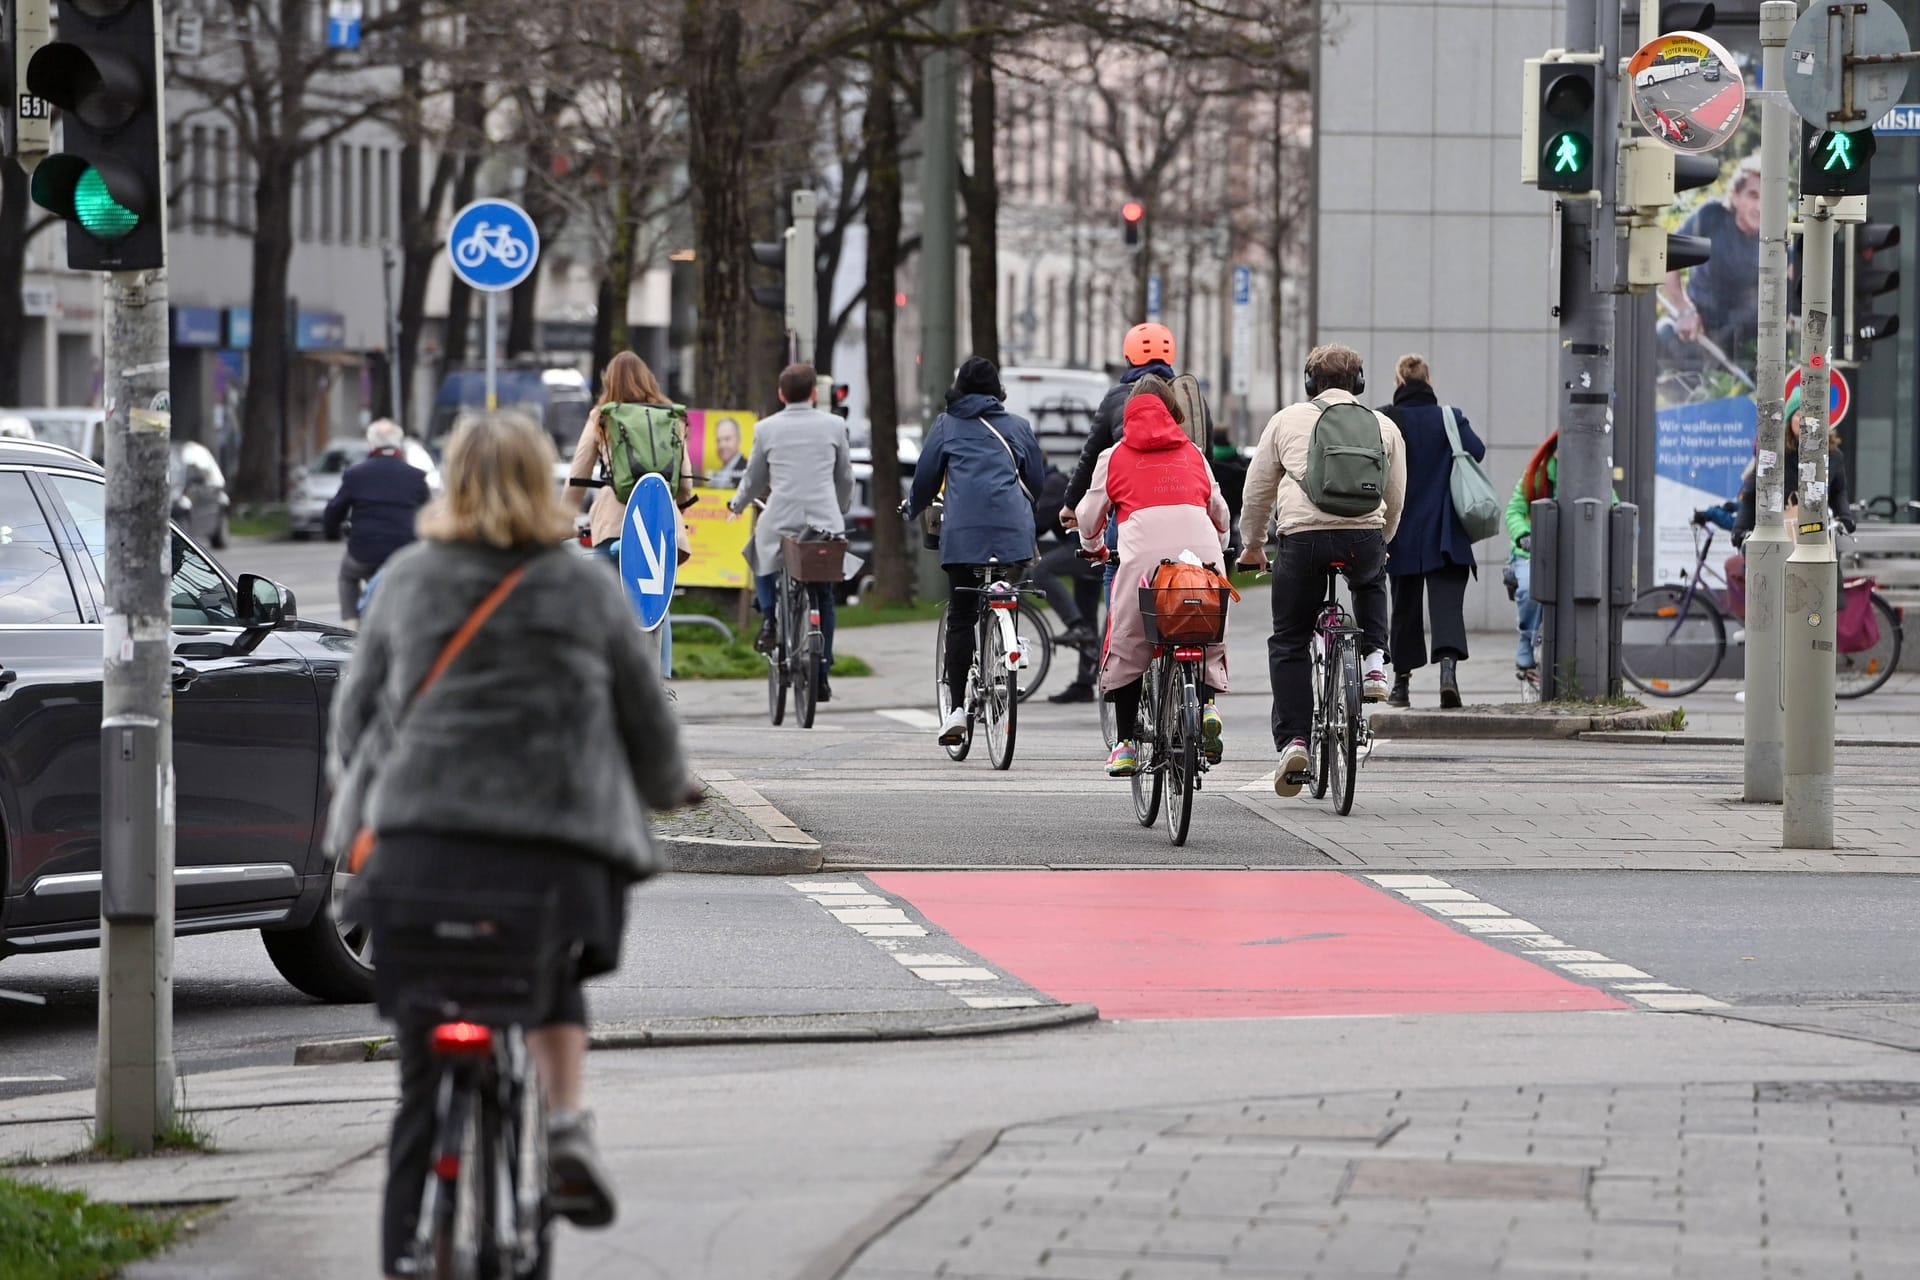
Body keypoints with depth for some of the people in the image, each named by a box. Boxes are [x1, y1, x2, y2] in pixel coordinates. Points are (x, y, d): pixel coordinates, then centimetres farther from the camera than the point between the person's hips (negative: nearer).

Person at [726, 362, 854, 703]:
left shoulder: (767, 429, 2)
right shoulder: (834, 426, 4)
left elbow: (754, 479, 13)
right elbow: (846, 478, 14)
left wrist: (736, 505, 33)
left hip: (780, 520, -1)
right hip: (825, 522, 1)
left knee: (761, 550, 31)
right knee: (823, 597, 14)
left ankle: (769, 618, 9)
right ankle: (821, 674, 11)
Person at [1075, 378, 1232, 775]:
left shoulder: (1115, 456, 18)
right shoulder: (1192, 454, 23)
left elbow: (1090, 516, 22)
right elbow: (1220, 511, 29)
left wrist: (1095, 546, 43)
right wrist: (1217, 547, 50)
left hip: (1144, 552, -2)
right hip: (1200, 548, 2)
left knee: (1126, 644, 9)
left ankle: (1125, 746, 7)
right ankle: (1207, 703, -10)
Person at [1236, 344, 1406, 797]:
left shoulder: (1286, 420, 15)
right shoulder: (1383, 426, 18)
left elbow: (1257, 491, 19)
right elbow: (1395, 499, 23)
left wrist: (1253, 546, 33)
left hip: (1303, 537, -2)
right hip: (1365, 535, 2)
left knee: (1288, 643, 11)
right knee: (1372, 581, 38)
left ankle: (1292, 739, -1)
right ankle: (1374, 662, 20)